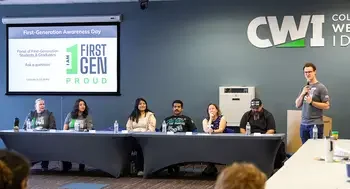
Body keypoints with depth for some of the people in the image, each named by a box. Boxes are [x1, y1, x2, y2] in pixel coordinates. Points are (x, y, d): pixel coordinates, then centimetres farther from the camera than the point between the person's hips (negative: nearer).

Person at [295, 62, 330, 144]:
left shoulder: (321, 87, -5)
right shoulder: (305, 88, 13)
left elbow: (327, 106, -10)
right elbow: (297, 105, 12)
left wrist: (312, 102, -17)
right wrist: (302, 94, -4)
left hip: (316, 124, -6)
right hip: (303, 124, 6)